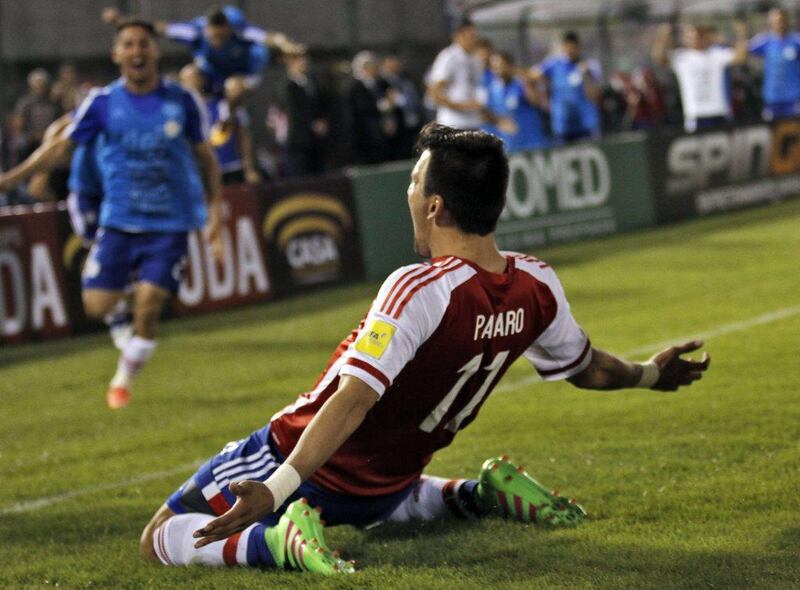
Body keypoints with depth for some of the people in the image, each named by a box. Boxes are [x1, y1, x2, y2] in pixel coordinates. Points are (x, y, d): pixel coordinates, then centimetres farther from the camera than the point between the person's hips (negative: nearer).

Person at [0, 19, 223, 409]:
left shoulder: (183, 102, -3)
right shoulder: (102, 102, -3)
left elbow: (205, 157, 8)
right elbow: (61, 146, 2)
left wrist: (214, 210, 5)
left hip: (169, 225, -1)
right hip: (119, 220, 1)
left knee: (147, 310, -11)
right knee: (97, 306, -5)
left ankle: (123, 381, 12)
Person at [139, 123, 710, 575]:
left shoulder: (420, 289, -29)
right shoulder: (538, 287, -8)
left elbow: (354, 400, -37)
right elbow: (587, 368, 11)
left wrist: (276, 490, -43)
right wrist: (649, 374, 32)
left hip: (304, 466, -7)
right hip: (383, 488, 7)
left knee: (160, 538, -3)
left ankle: (278, 537, -26)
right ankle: (483, 496, 15)